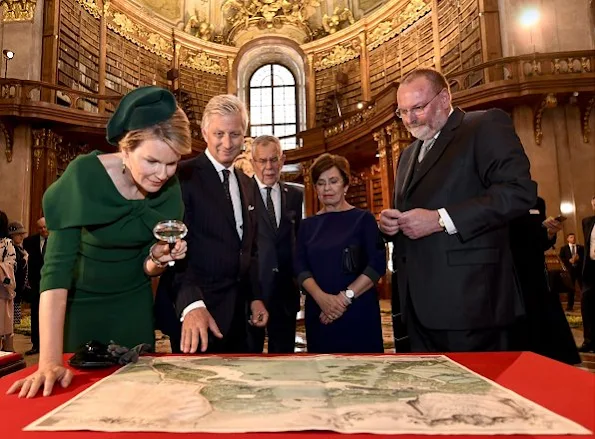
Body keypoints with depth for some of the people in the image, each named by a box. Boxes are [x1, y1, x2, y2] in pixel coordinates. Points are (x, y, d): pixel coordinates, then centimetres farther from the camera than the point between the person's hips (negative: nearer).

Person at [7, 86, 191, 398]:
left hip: (133, 306, 3)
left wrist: (159, 259, -28)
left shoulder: (170, 188, -13)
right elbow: (56, 266, -29)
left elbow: (147, 268, -4)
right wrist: (49, 361, -34)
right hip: (78, 305, -3)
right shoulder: (84, 175, -25)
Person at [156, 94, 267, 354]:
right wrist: (191, 304, -32)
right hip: (195, 307, -7)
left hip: (237, 310, 7)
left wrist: (255, 297, 10)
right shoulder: (183, 177, -12)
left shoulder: (247, 184, 11)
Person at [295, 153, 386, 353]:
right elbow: (300, 267, 2)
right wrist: (322, 297, -15)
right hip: (319, 313, 3)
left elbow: (377, 263, -7)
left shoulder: (363, 219, 1)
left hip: (359, 311, -2)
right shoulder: (308, 225, 10)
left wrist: (346, 296, -15)